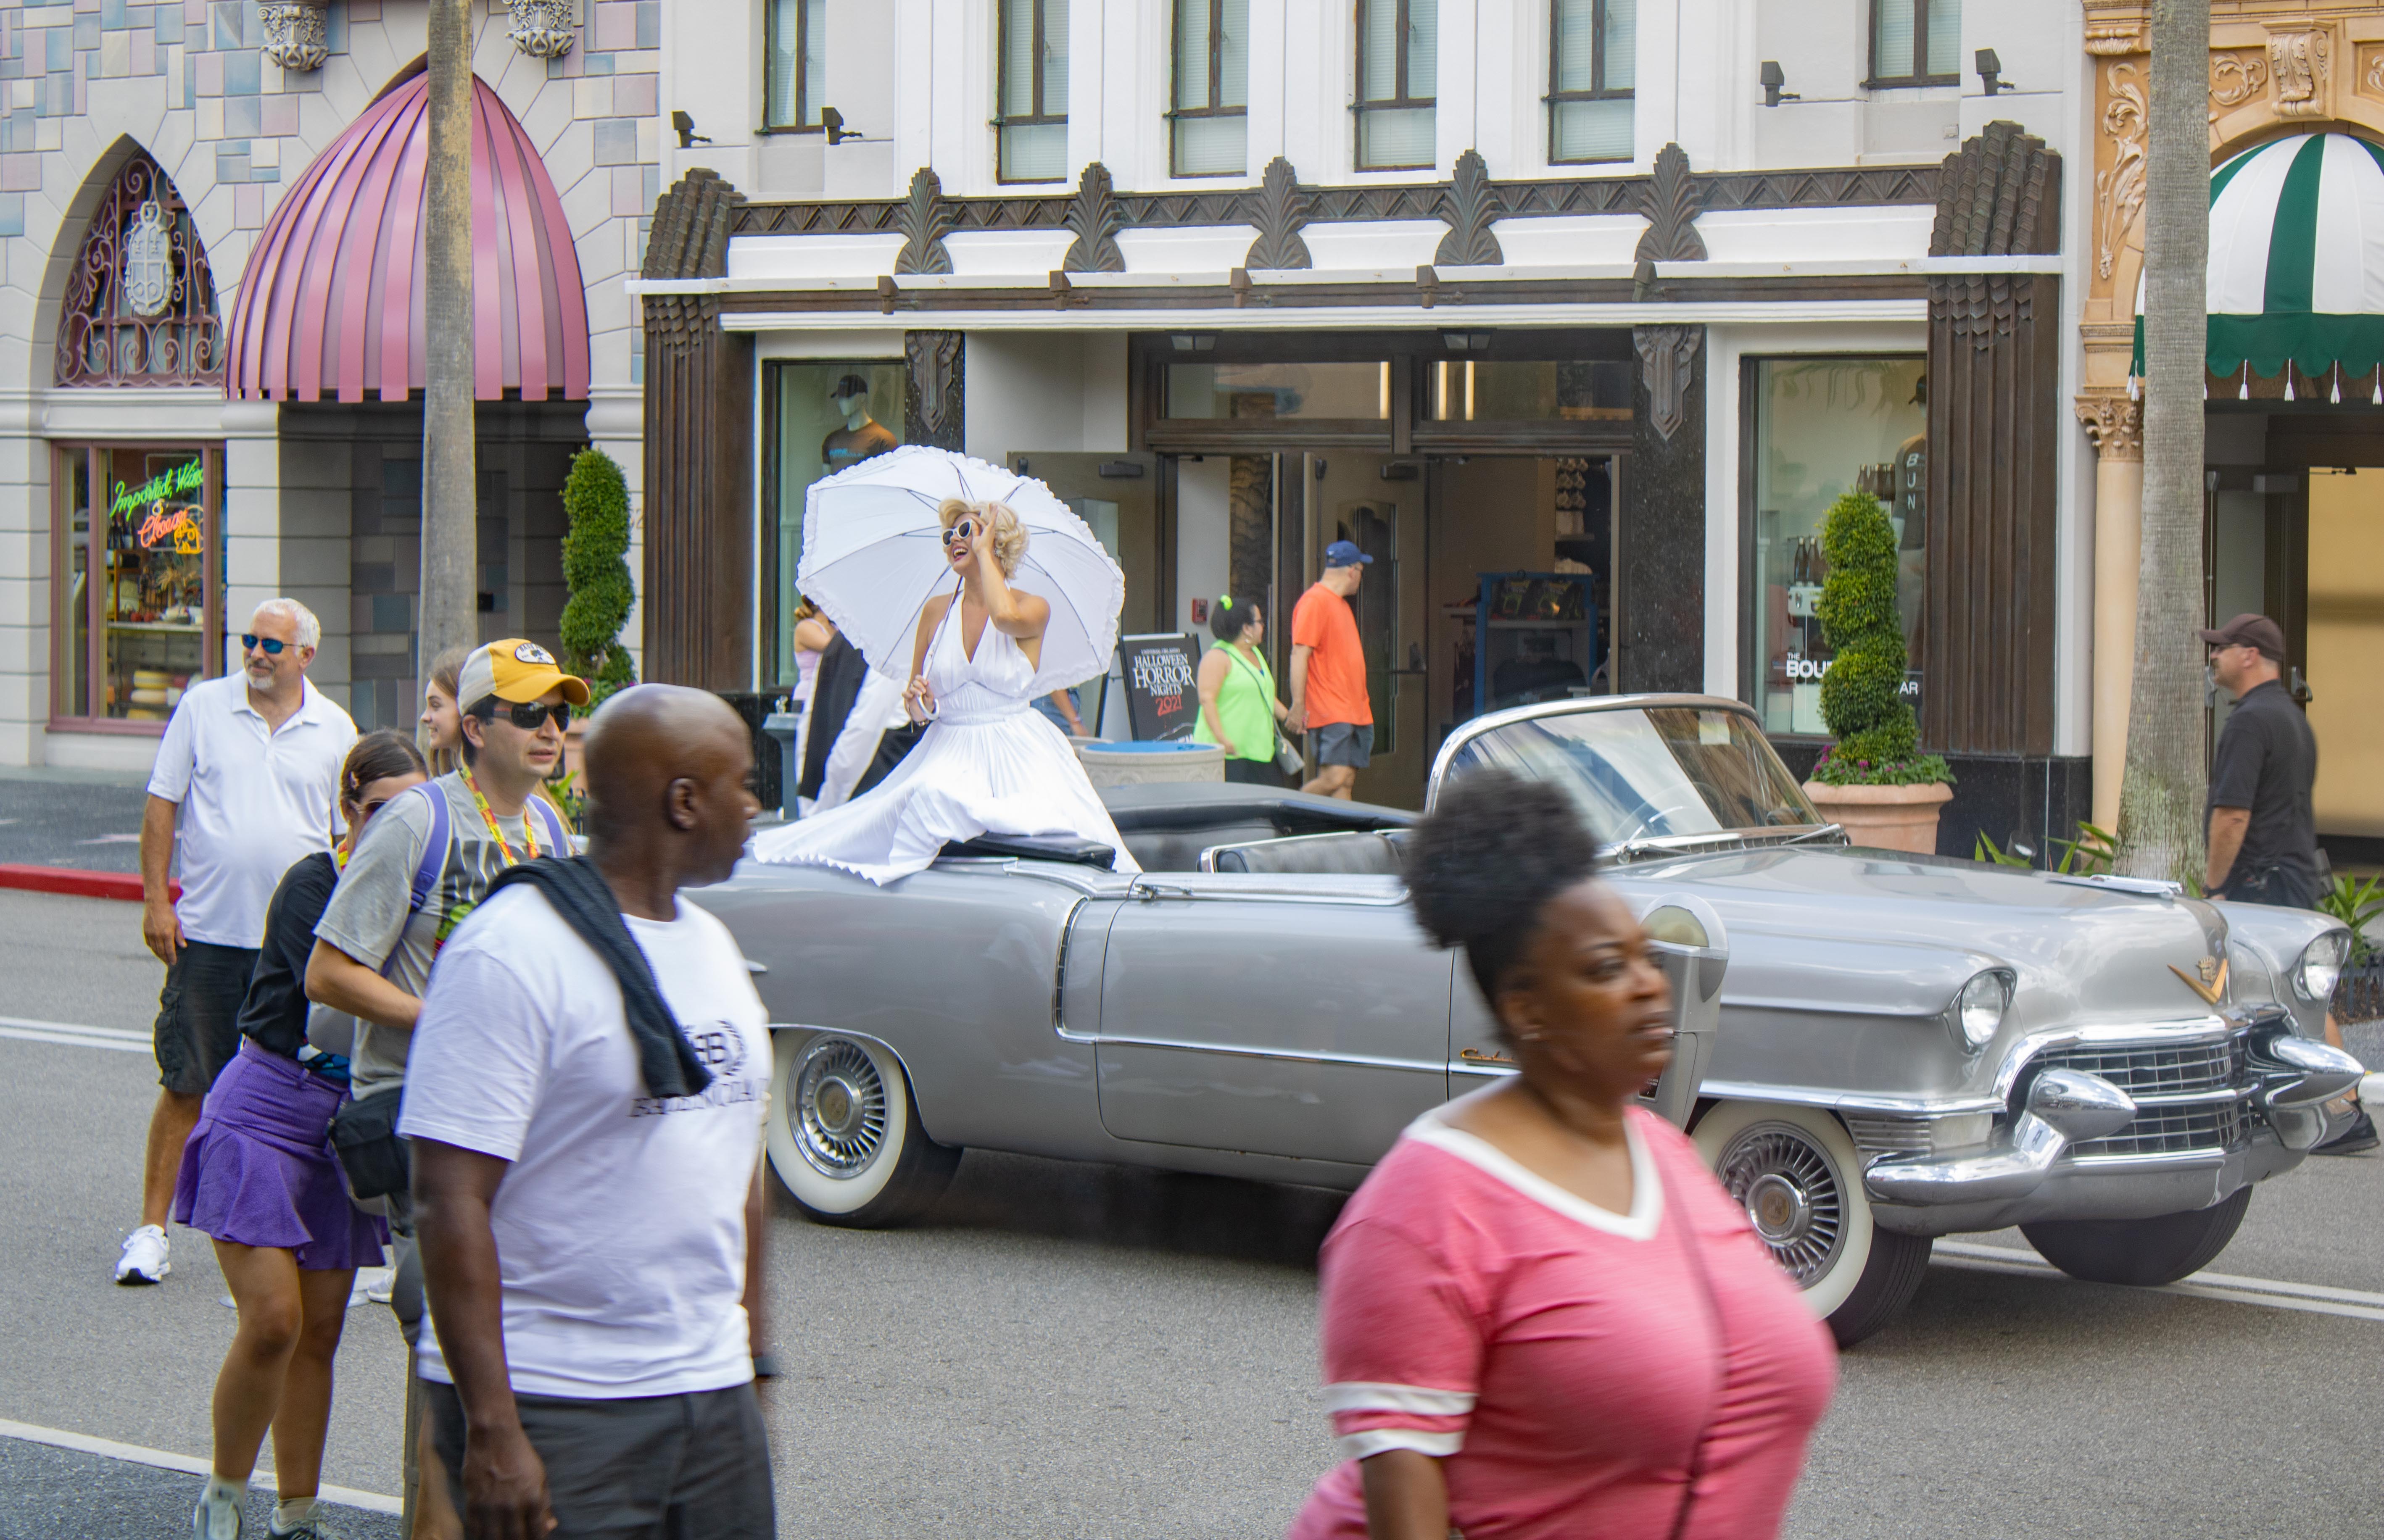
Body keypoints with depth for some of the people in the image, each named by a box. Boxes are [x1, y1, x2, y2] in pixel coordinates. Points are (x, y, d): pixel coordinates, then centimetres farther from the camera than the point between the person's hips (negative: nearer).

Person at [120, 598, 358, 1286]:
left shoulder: (334, 730, 6)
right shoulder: (203, 707, 2)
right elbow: (162, 805, 4)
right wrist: (155, 900, -3)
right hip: (206, 929, -1)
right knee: (186, 1086, 0)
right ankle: (152, 1227, 8)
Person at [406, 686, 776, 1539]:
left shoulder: (713, 946, 14)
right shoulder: (514, 951, -13)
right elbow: (450, 1200, -18)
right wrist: (492, 1430, -22)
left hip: (712, 1394, 7)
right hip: (554, 1411, -7)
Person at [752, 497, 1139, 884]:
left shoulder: (1033, 608, 0)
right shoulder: (937, 612, 12)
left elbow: (1006, 616, -27)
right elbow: (916, 705, 18)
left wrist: (983, 550, -11)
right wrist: (921, 706, -9)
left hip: (1014, 756, -2)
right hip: (948, 754, 2)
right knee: (926, 797, -32)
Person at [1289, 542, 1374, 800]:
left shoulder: (1341, 603, 20)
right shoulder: (1314, 601, -10)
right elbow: (1299, 655, -16)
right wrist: (1298, 706, -22)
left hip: (1355, 711, 10)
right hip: (1330, 713, -10)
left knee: (1347, 783, 2)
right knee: (1334, 779, -18)